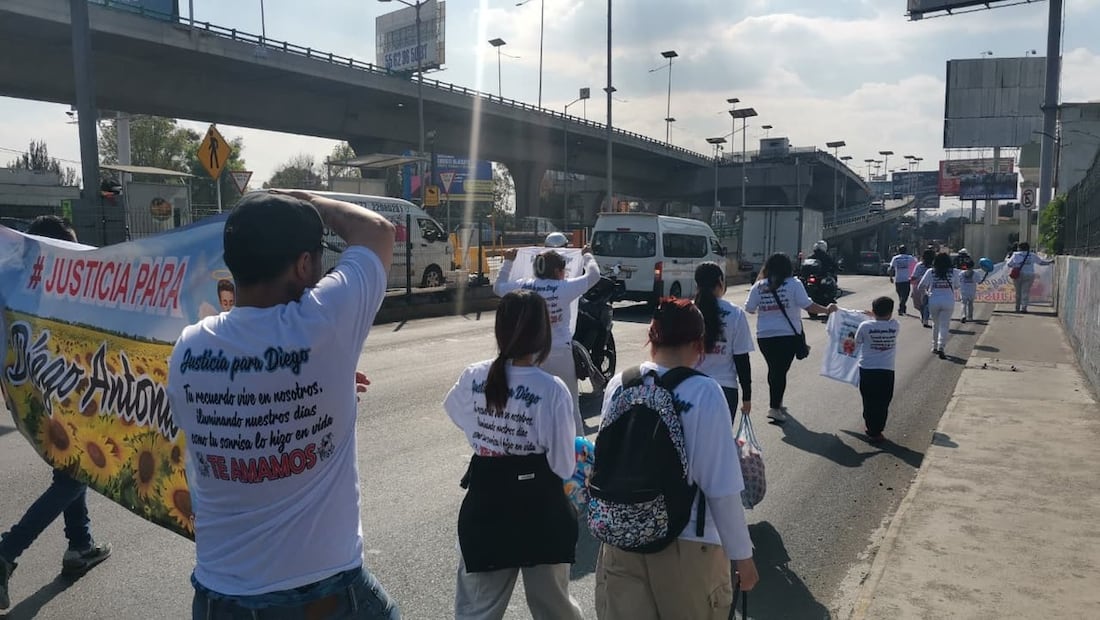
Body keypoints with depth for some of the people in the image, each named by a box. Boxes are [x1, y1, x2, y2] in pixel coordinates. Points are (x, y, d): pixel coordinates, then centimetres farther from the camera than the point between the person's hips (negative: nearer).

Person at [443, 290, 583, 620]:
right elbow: (563, 466, -14)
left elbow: (457, 412, 13)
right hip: (539, 508, -2)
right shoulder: (552, 389, -19)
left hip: (485, 504, 2)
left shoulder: (474, 377, -9)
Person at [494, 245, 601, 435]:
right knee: (570, 402, 10)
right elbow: (593, 275, 1)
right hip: (559, 353, -3)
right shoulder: (565, 287, -11)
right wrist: (587, 255, 18)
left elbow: (498, 287, 15)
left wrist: (508, 262, 25)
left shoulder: (523, 286, -2)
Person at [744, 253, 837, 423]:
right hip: (789, 335, -3)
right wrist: (827, 310, 6)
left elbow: (749, 309, 4)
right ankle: (774, 407, -4)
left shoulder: (759, 286, 1)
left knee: (774, 369, 16)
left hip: (765, 336, 3)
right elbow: (808, 305, -9)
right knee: (781, 370, 1)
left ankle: (777, 403, 28)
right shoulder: (793, 284, -7)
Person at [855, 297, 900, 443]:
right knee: (883, 403, 9)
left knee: (869, 402, 10)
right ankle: (877, 431, 13)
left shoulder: (865, 326, -7)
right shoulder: (895, 326, -4)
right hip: (887, 371, 0)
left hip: (867, 370, 0)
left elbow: (857, 343, 5)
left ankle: (872, 430, 17)